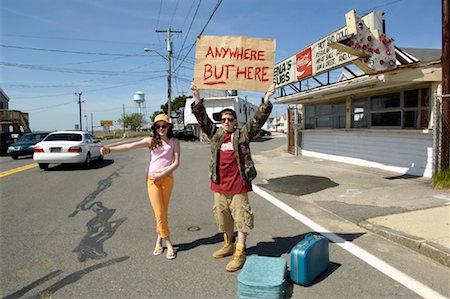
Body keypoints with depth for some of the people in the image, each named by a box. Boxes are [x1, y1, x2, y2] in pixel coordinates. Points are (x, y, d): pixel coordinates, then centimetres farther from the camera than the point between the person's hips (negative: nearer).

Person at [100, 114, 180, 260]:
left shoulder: (174, 142, 2)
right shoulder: (151, 140, 3)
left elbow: (176, 162, -4)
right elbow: (130, 146, -8)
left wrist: (161, 175, -12)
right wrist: (110, 149, -20)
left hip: (167, 178, 0)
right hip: (152, 179, 0)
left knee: (164, 212, 9)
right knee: (159, 213, -3)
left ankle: (159, 240, 25)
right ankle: (168, 244, 10)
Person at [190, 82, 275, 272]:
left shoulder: (243, 134, 1)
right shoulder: (215, 134, 10)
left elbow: (259, 119, -6)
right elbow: (202, 118, 8)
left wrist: (267, 98, -16)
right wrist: (196, 96, 1)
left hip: (239, 185, -4)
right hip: (219, 185, 5)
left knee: (241, 217, 0)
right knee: (223, 217, 17)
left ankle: (239, 253, 10)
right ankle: (228, 245, 35)